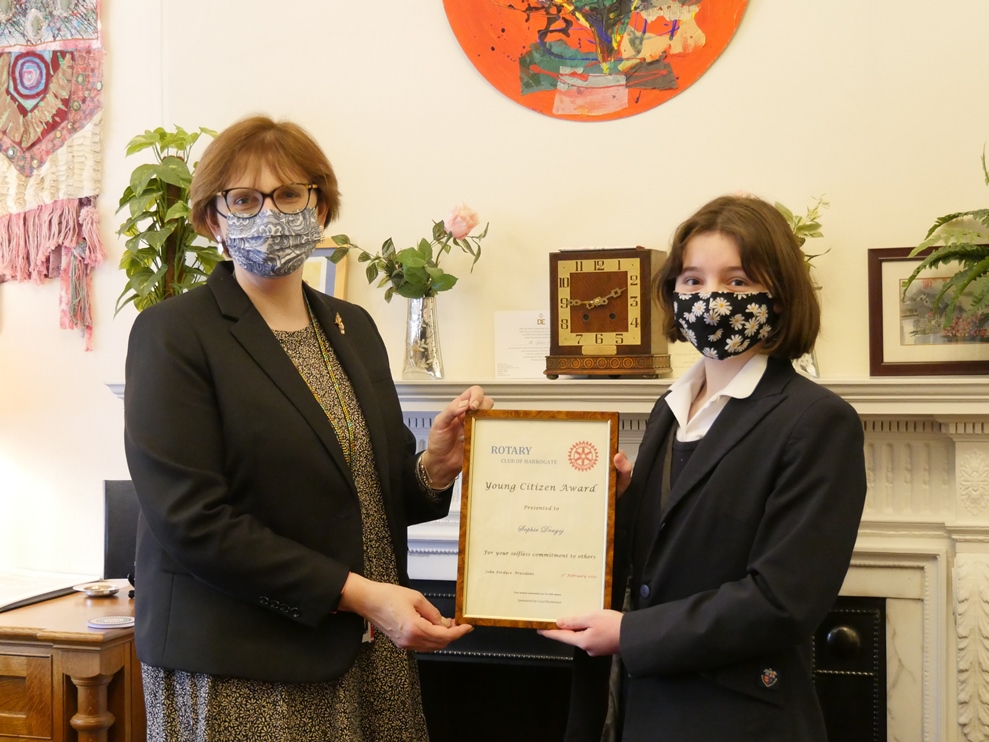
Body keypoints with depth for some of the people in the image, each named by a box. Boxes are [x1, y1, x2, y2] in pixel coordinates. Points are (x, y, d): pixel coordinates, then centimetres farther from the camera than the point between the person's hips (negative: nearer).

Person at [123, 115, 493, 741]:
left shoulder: (353, 327, 10)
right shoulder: (174, 334, -8)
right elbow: (190, 520, -17)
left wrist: (432, 471, -8)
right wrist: (356, 592, -19)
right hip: (237, 674, -5)